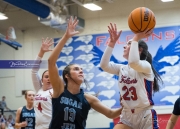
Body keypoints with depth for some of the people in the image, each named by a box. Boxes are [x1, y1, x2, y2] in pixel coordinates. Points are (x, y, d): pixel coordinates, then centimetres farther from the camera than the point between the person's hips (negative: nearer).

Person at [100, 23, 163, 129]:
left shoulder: (146, 66, -9)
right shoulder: (122, 68, 9)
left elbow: (133, 63, -32)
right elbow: (104, 65, -8)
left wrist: (136, 38, -24)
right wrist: (112, 42, -8)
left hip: (146, 116, -5)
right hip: (127, 117, 6)